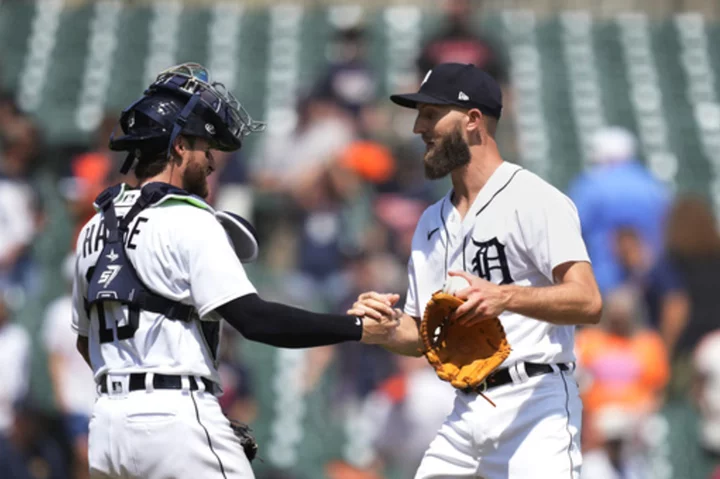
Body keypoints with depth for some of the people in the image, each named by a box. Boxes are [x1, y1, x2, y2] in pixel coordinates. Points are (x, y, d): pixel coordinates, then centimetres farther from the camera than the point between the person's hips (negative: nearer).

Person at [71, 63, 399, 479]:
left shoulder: (95, 228, 16)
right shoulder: (190, 223, -8)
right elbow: (254, 319, -16)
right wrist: (357, 329, -13)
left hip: (108, 424, 8)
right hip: (177, 420, -8)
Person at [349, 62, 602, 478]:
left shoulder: (534, 199, -5)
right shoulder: (432, 222, 20)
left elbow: (588, 302, -16)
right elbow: (420, 335, 22)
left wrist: (506, 297, -32)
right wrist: (384, 325, -1)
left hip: (536, 407, -8)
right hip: (466, 414, 8)